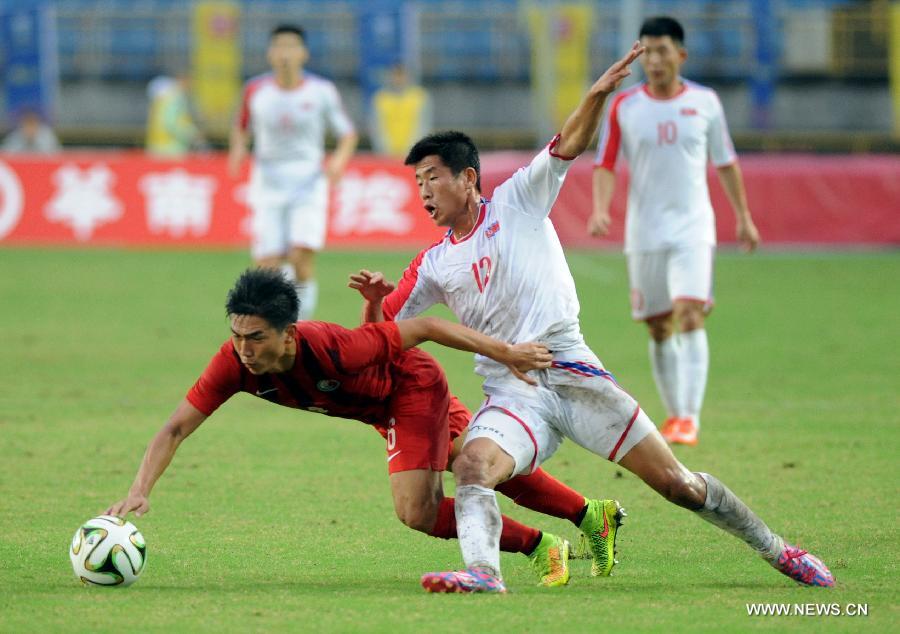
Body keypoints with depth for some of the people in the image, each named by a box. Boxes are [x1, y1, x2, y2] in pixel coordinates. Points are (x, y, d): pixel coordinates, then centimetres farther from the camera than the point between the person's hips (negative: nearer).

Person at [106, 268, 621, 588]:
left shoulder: (332, 348, -43)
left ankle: (541, 547, 5)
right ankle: (592, 515, 43)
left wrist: (506, 353, -28)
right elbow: (177, 428, -25)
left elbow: (424, 328, -33)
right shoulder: (235, 363, -29)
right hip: (382, 408, 6)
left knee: (418, 512, -17)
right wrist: (140, 492, -39)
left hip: (415, 385, -6)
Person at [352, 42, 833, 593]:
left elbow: (569, 147, -7)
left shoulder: (517, 201, 6)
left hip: (571, 374, -3)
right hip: (512, 395, 3)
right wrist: (374, 299, -7)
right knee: (472, 465, -31)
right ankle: (483, 572, -48)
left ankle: (779, 552, 11)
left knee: (675, 482, -4)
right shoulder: (434, 265, 14)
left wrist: (597, 96, -25)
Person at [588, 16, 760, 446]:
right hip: (644, 232, 1)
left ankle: (689, 418, -19)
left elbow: (725, 163, 12)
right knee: (658, 329, 6)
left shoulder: (704, 102, 2)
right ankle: (673, 414, 22)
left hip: (693, 229, -1)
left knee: (690, 316, -18)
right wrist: (600, 209, -17)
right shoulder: (624, 106, 0)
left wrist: (744, 217, 15)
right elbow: (605, 165, 0)